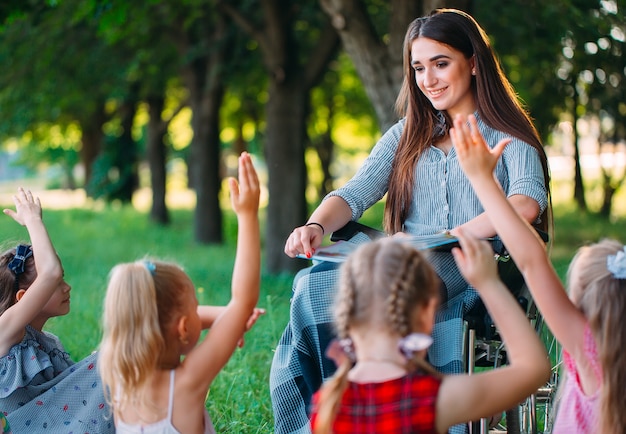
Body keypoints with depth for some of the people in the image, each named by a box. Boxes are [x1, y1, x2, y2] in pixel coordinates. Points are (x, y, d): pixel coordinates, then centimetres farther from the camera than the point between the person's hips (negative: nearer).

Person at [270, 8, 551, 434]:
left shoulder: (509, 138, 9)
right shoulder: (407, 135, 25)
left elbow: (528, 202, -11)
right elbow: (354, 194, 12)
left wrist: (454, 238, -26)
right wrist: (316, 227, -11)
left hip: (474, 278, -4)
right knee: (314, 284, -31)